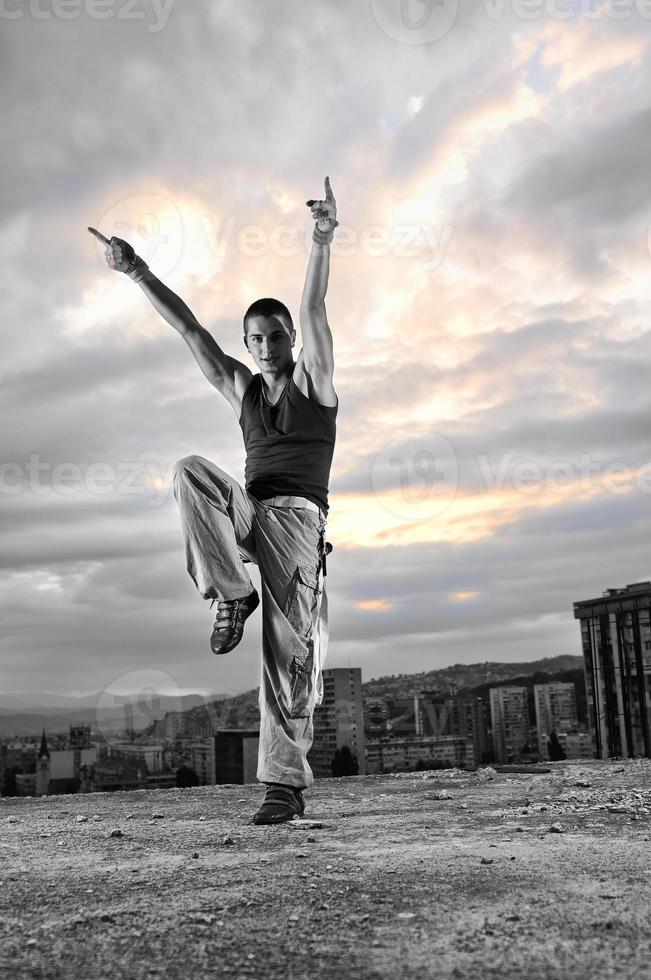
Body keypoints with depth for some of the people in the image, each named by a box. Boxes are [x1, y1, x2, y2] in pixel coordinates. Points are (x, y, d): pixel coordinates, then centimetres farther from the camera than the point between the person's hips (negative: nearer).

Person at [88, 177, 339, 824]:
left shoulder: (313, 380, 6)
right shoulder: (240, 389, 16)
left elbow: (313, 311, -10)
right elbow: (190, 330, 9)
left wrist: (322, 241, -24)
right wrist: (137, 273, 2)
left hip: (296, 517, -4)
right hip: (248, 510, 4)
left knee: (287, 646, -13)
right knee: (191, 472, -27)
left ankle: (285, 783, -9)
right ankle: (230, 595, -23)